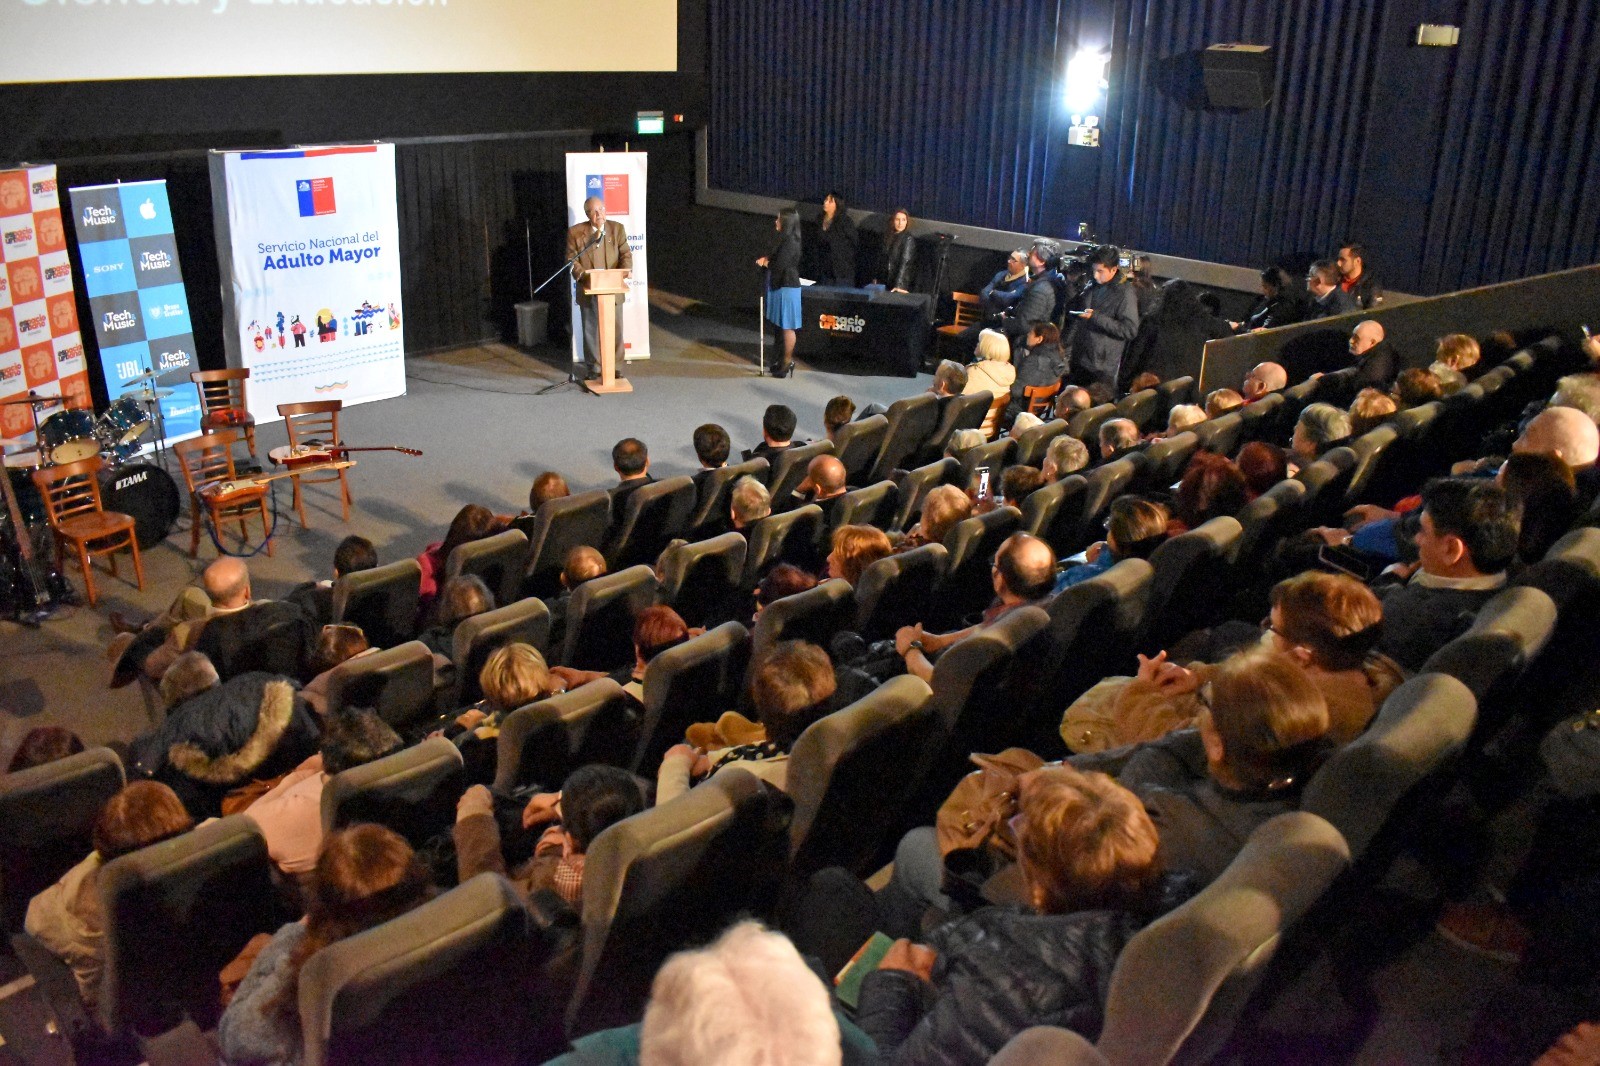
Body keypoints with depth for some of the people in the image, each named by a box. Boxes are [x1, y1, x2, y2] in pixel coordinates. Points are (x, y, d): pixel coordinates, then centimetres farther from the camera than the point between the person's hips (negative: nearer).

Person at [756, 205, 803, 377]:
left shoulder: (790, 242, -19)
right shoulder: (784, 240, 10)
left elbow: (779, 266, -23)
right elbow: (774, 256, 21)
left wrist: (766, 263, -3)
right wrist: (766, 258, -1)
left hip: (787, 288, -10)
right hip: (779, 286, 10)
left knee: (787, 326, -2)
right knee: (782, 325, 14)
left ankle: (787, 362, 4)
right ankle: (786, 359, 22)